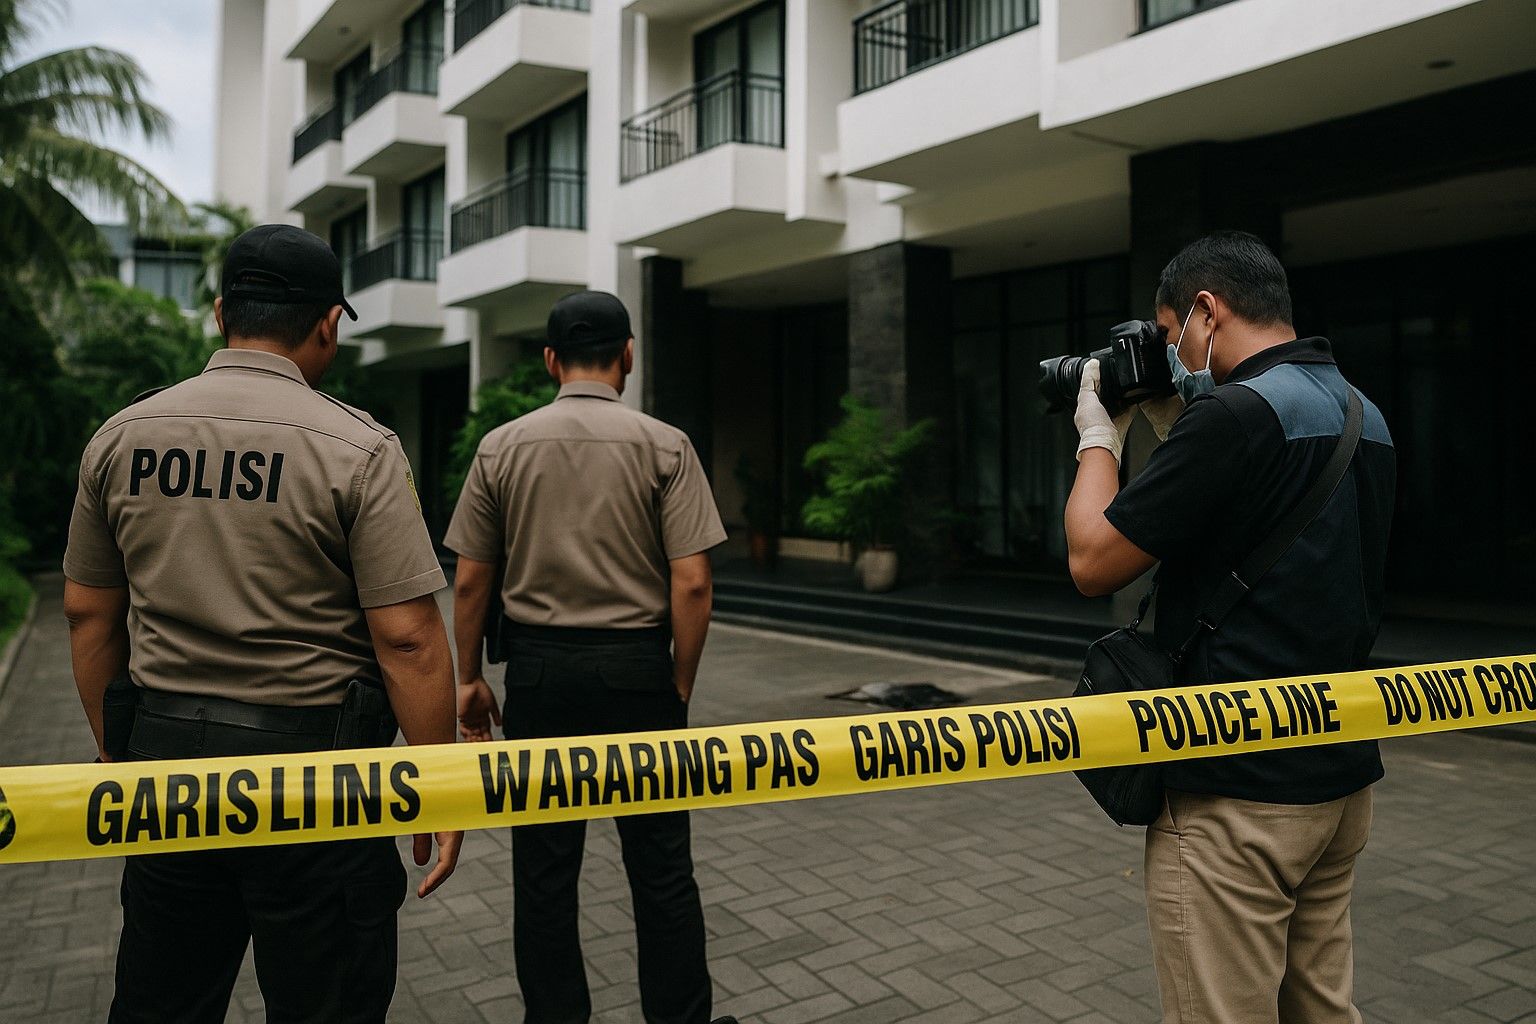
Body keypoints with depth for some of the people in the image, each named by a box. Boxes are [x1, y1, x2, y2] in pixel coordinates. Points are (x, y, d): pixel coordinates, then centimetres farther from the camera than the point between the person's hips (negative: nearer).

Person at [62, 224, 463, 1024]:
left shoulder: (121, 436, 3)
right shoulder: (356, 448, -12)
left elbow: (88, 615, 10)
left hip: (162, 750, 5)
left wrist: (115, 751, 21)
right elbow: (407, 637, -16)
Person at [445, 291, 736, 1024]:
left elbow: (469, 583, 3)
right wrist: (681, 684, 2)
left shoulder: (501, 447, 1)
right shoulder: (663, 445, -5)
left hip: (539, 668, 2)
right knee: (660, 865, 9)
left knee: (544, 867, 12)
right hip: (636, 664, -1)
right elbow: (691, 583, -9)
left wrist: (469, 678, 14)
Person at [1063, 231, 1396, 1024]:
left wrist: (1099, 437, 0)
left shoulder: (1236, 410, -19)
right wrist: (1175, 434, 15)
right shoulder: (1360, 414, 10)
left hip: (1239, 791, -9)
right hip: (1340, 777, 9)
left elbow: (1094, 562, -15)